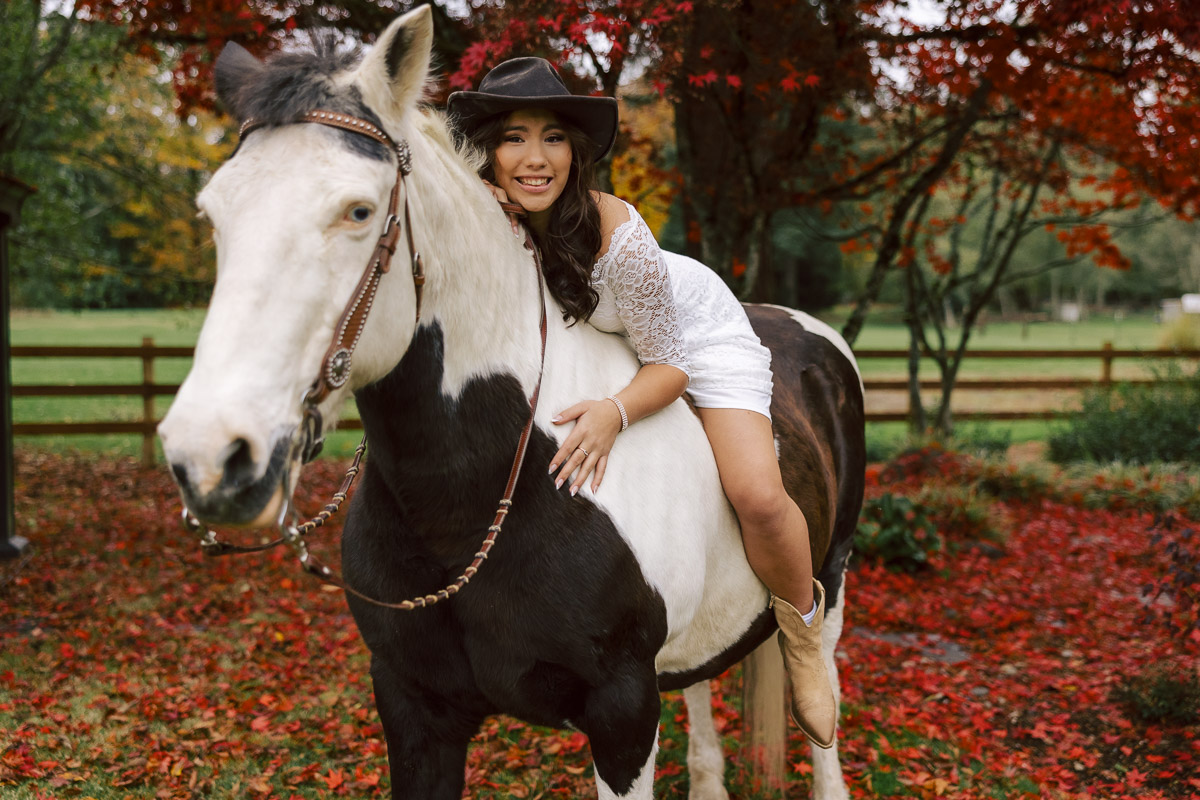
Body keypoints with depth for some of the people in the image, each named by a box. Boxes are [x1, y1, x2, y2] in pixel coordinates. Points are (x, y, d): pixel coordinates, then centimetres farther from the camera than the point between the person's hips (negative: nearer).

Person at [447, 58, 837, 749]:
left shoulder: (617, 236, -37)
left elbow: (669, 363, -27)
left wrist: (616, 412, -47)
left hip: (697, 327, -6)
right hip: (591, 335, 6)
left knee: (758, 497, -23)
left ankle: (803, 629, 8)